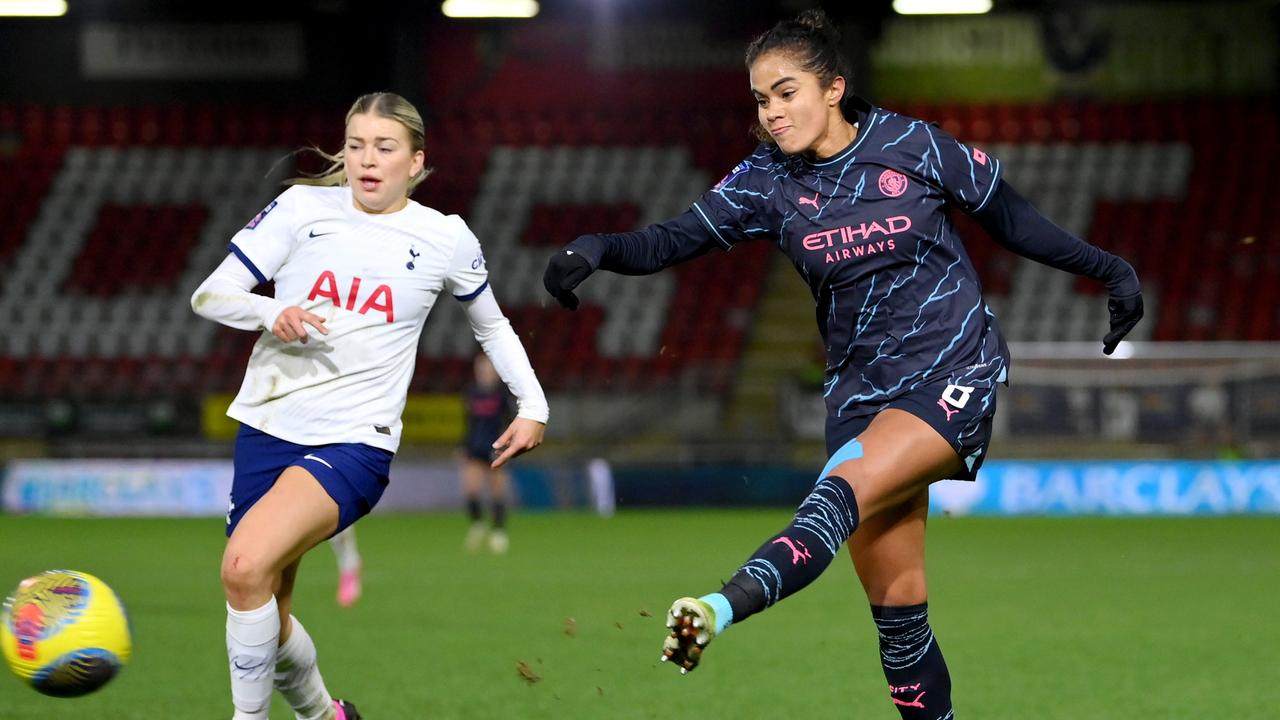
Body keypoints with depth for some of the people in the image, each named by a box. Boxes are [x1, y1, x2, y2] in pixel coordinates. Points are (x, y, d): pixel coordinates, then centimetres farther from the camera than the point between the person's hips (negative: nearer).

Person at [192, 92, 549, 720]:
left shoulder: (446, 239, 3)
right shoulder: (302, 208, 2)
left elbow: (492, 325, 21)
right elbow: (209, 295, 0)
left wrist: (533, 405, 12)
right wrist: (271, 313, -19)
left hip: (355, 442, -3)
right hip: (267, 427, 3)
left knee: (245, 568, -29)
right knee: (265, 619, 7)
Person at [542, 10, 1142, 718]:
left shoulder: (912, 145, -7)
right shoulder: (768, 180, 0)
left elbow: (1009, 217, 6)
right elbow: (675, 239, -10)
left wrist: (1106, 268, 10)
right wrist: (598, 249, -29)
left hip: (954, 373, -5)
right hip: (860, 388, 5)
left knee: (844, 492, -31)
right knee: (894, 603, 1)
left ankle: (720, 610, -52)